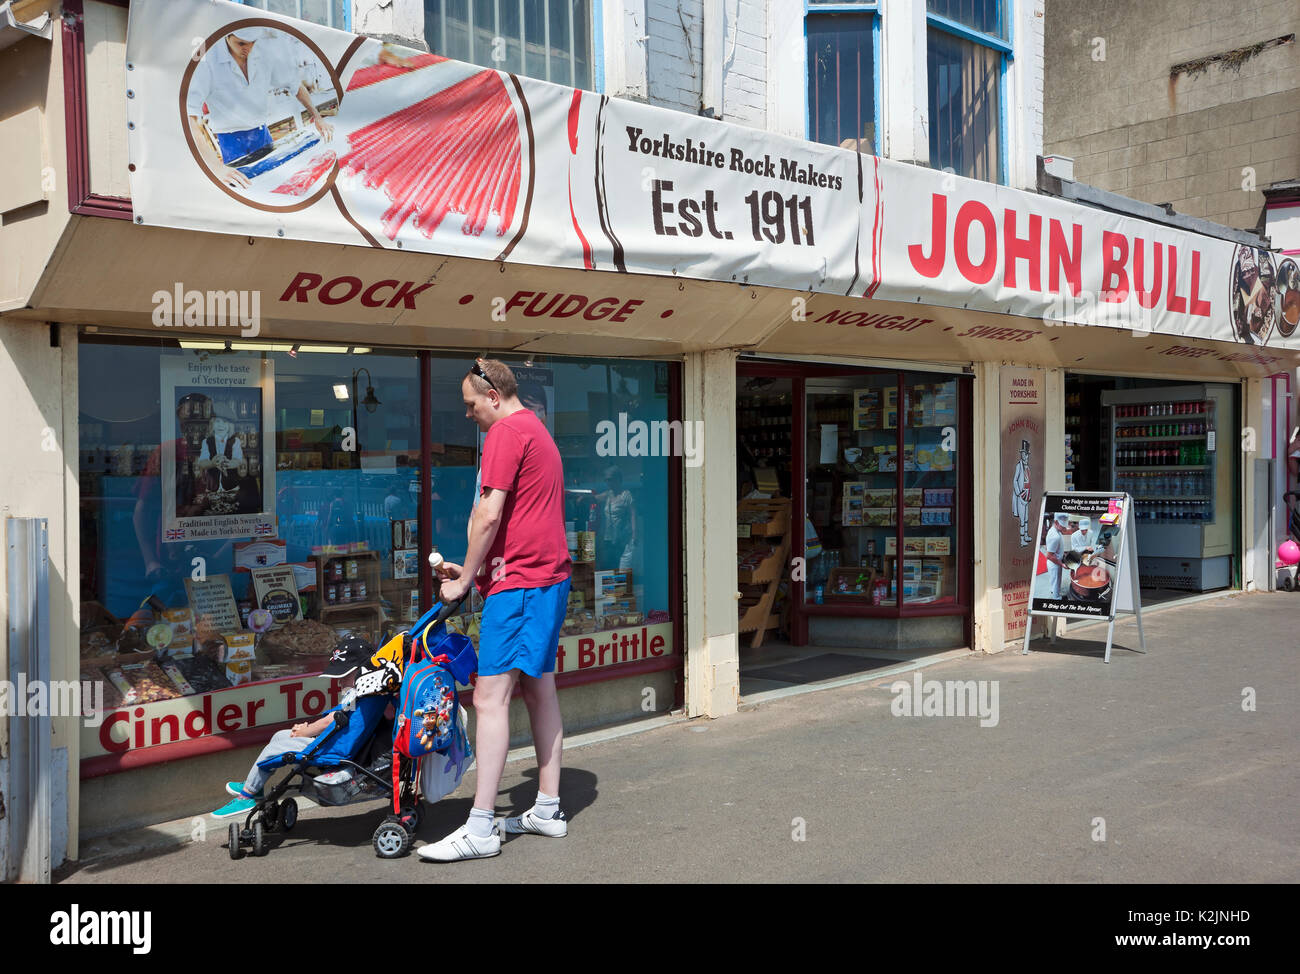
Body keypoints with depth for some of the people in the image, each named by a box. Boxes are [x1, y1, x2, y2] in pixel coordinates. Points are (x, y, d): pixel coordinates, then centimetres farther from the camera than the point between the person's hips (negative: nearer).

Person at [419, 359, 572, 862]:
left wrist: (465, 579, -6)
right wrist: (469, 569, 17)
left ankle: (480, 829, -11)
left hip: (519, 582, -11)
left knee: (490, 695, -11)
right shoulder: (538, 431, 21)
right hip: (550, 576, 11)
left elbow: (489, 516, -16)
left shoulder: (506, 432, -10)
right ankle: (548, 809, 20)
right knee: (539, 688, 14)